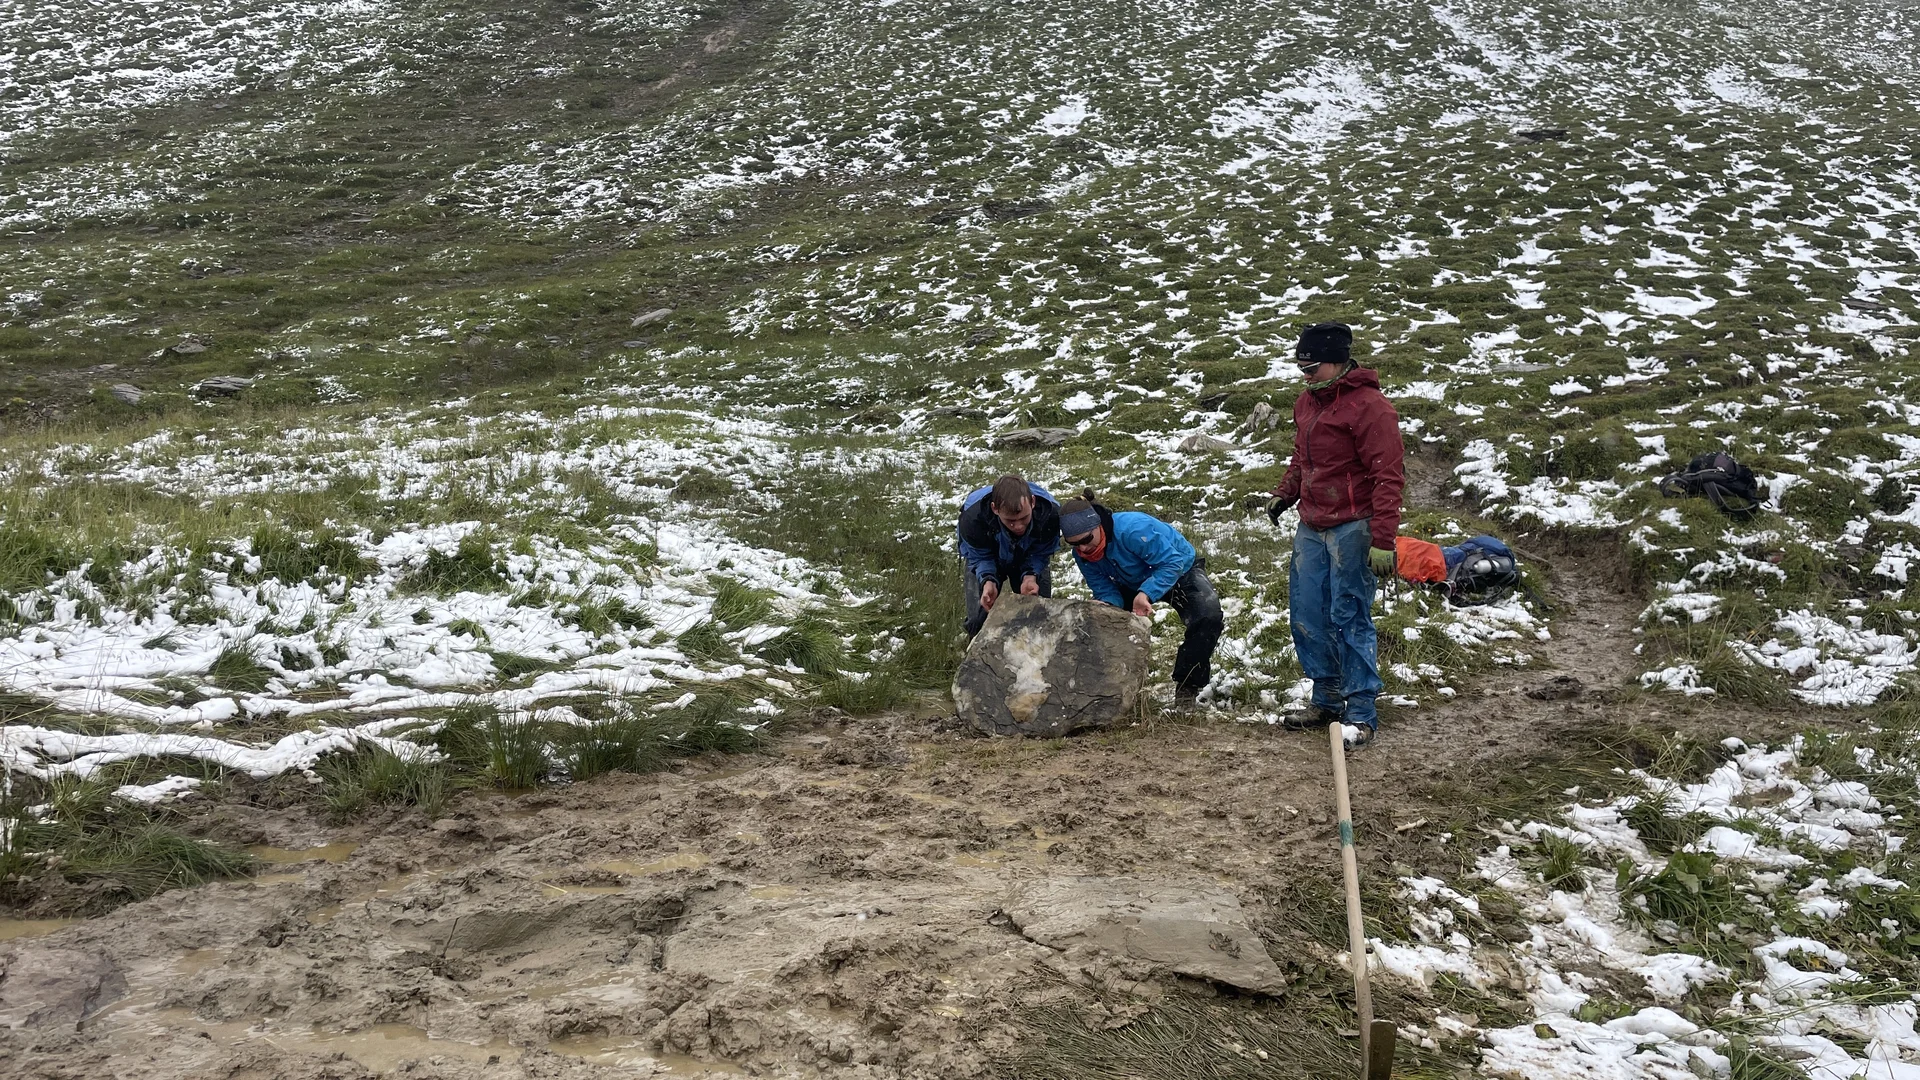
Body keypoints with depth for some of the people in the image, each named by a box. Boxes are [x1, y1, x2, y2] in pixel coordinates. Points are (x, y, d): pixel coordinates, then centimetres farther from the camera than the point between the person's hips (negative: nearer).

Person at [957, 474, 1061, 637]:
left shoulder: (1050, 512, -41)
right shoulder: (973, 516, -45)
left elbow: (1040, 554, -21)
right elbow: (979, 556, -25)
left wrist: (1030, 576, -42)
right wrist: (987, 581, -46)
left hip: (1027, 559, 2)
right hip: (986, 557, -1)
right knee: (979, 620, -12)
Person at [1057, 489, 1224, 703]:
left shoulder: (1133, 529, -40)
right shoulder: (1082, 555, -18)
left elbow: (1172, 563, -37)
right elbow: (1106, 591, -16)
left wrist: (1146, 594, -50)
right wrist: (1106, 605, -41)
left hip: (1181, 572, -6)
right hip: (1133, 584, 6)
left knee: (1208, 617, -30)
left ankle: (1187, 686, -13)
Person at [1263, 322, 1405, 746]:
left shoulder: (1369, 407, -15)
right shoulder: (1307, 402, 12)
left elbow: (1388, 477, -18)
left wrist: (1382, 540, -22)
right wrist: (1285, 493, 15)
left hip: (1351, 530, -8)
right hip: (1311, 528, 8)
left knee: (1349, 619, -7)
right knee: (1307, 615, 10)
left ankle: (1362, 715, 0)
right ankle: (1327, 700, 23)